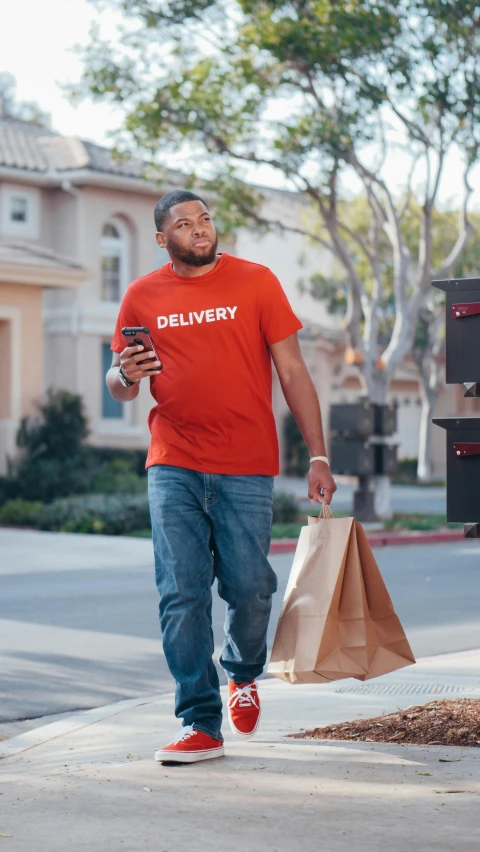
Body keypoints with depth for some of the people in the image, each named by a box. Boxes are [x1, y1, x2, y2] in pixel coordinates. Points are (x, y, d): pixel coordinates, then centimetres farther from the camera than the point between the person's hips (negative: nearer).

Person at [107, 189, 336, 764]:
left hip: (246, 468, -1)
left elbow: (292, 371, 3)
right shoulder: (142, 297, 8)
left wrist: (318, 456, -3)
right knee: (181, 596, -4)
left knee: (249, 587, -2)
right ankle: (200, 725, 4)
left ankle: (243, 673, 30)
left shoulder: (256, 282, 3)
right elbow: (119, 387, 15)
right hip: (173, 468, 1)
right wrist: (126, 376, -11)